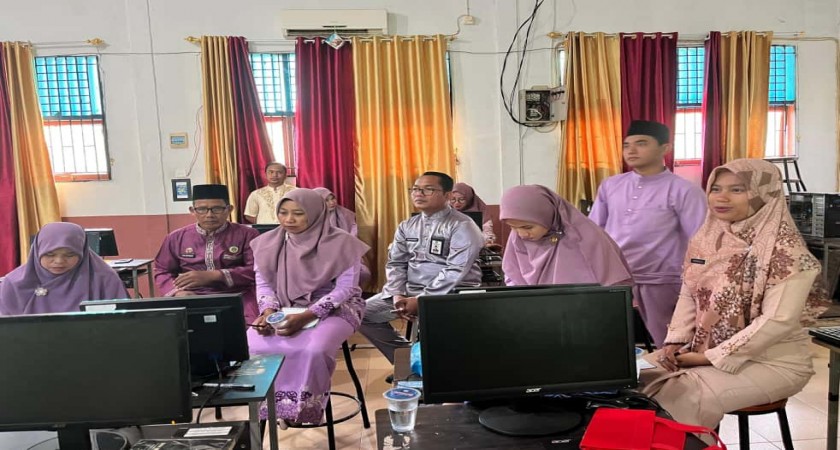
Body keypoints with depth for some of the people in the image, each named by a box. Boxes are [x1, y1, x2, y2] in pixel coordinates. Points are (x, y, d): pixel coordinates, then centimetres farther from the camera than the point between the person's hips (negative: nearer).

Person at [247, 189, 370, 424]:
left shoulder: (341, 243, -12)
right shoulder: (268, 243, 1)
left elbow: (345, 289, -13)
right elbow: (264, 284, 7)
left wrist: (306, 316, -24)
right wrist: (268, 311, -16)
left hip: (333, 309, -3)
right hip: (284, 310, 4)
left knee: (314, 350, -34)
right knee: (250, 345, -23)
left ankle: (304, 405, -8)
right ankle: (275, 401, -3)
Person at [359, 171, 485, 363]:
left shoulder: (462, 226, -10)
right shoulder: (407, 226, 12)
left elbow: (455, 271, -18)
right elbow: (395, 263, 10)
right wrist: (397, 295, -8)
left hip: (453, 293, -6)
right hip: (410, 290, 7)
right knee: (362, 312, -3)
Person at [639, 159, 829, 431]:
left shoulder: (784, 250, -17)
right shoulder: (706, 239, 3)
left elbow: (778, 321, -22)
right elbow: (688, 296, 9)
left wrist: (711, 357, -20)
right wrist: (675, 342, -7)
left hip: (771, 362, -6)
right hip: (702, 351, 6)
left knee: (685, 397, -26)